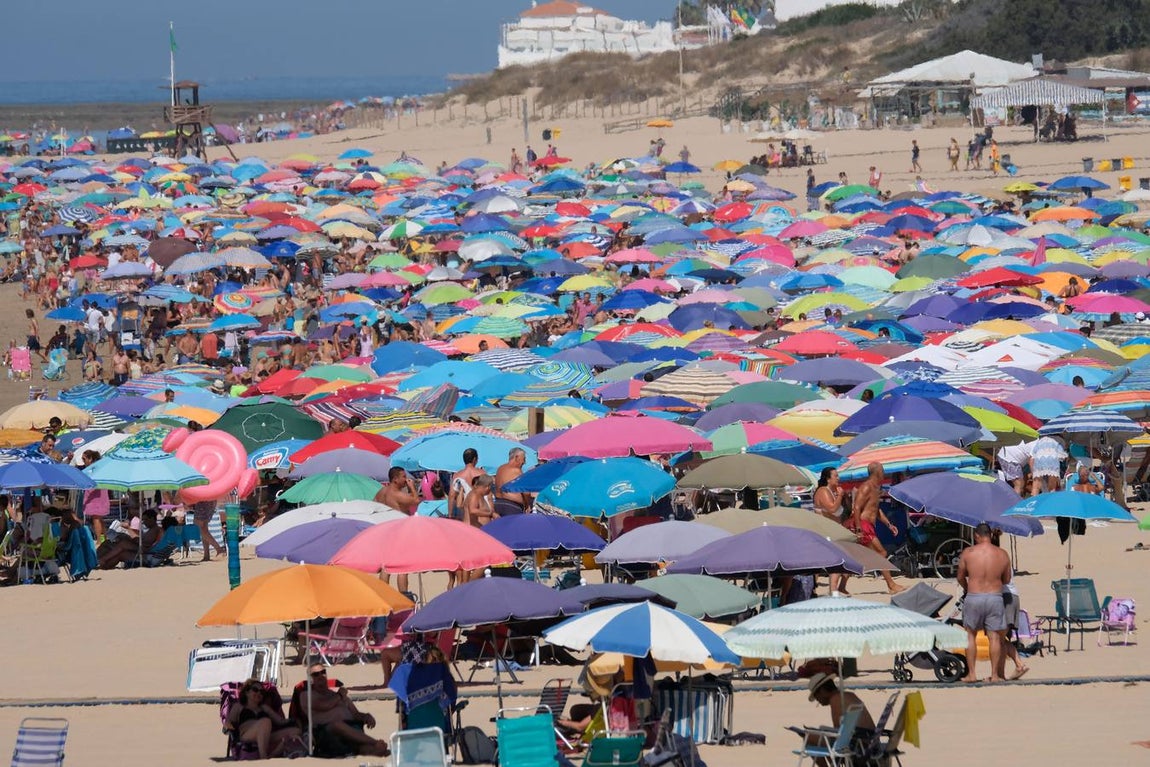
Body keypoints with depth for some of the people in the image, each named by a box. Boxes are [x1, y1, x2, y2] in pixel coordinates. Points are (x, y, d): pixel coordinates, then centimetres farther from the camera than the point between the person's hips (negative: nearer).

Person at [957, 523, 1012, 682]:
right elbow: (1006, 580, 9)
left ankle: (971, 673, 10)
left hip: (973, 597, -1)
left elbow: (960, 577, 5)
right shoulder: (1003, 555, -3)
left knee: (970, 635, 11)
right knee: (994, 636, 6)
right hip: (995, 597, 1)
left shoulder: (968, 553, -6)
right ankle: (994, 674, 7)